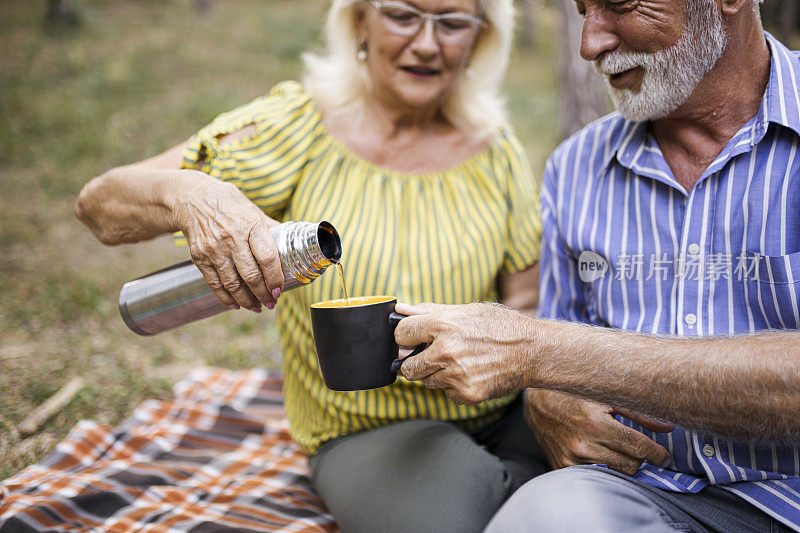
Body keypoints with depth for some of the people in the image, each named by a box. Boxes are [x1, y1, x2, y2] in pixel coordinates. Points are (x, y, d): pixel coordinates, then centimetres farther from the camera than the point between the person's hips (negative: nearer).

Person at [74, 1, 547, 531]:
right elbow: (99, 204, -11)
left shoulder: (495, 149, 0)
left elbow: (528, 309, 5)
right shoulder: (299, 125, -7)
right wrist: (188, 194, -35)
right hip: (367, 431, -2)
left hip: (503, 414, 3)